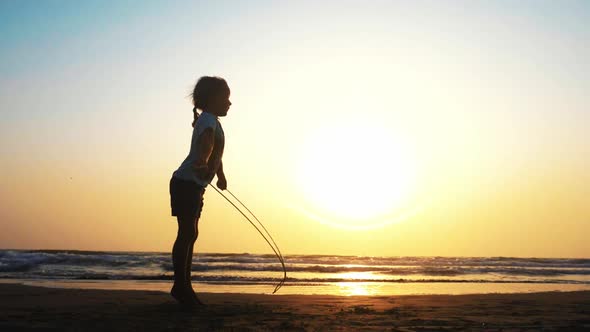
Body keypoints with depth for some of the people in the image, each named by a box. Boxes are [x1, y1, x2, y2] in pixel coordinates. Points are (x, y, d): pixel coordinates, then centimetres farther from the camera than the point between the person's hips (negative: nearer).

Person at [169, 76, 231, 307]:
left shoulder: (212, 121, 19)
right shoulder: (208, 120, -12)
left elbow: (216, 152, 35)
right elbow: (206, 141, -36)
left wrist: (221, 175, 47)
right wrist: (202, 161, -55)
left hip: (194, 186, 10)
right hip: (186, 183, -10)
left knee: (190, 234, 12)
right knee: (187, 233, -11)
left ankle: (183, 286, 19)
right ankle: (180, 285, -6)